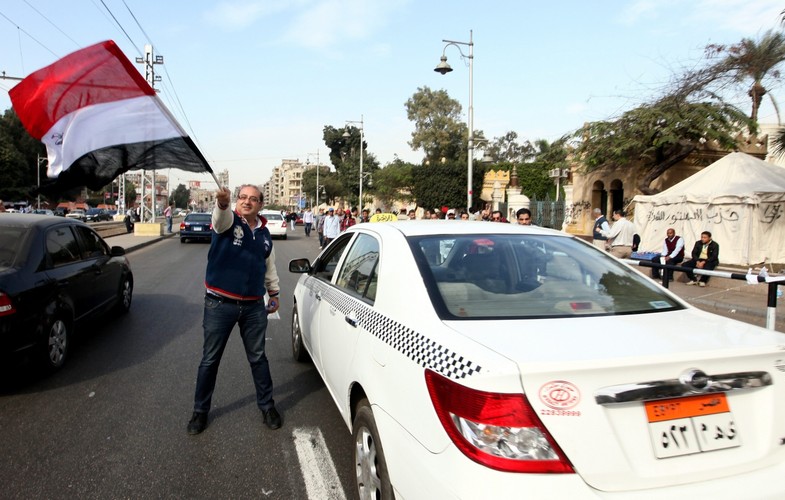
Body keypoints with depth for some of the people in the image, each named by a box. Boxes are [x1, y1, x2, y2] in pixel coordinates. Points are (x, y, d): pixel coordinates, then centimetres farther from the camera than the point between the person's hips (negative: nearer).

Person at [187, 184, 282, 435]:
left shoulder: (264, 233, 9)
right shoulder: (228, 221, -6)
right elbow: (221, 216, -33)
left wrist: (274, 293, 24)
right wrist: (222, 203, -55)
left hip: (254, 306, 4)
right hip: (220, 304, -3)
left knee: (258, 358, 13)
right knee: (210, 359, 8)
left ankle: (267, 406, 28)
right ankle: (200, 410, 25)